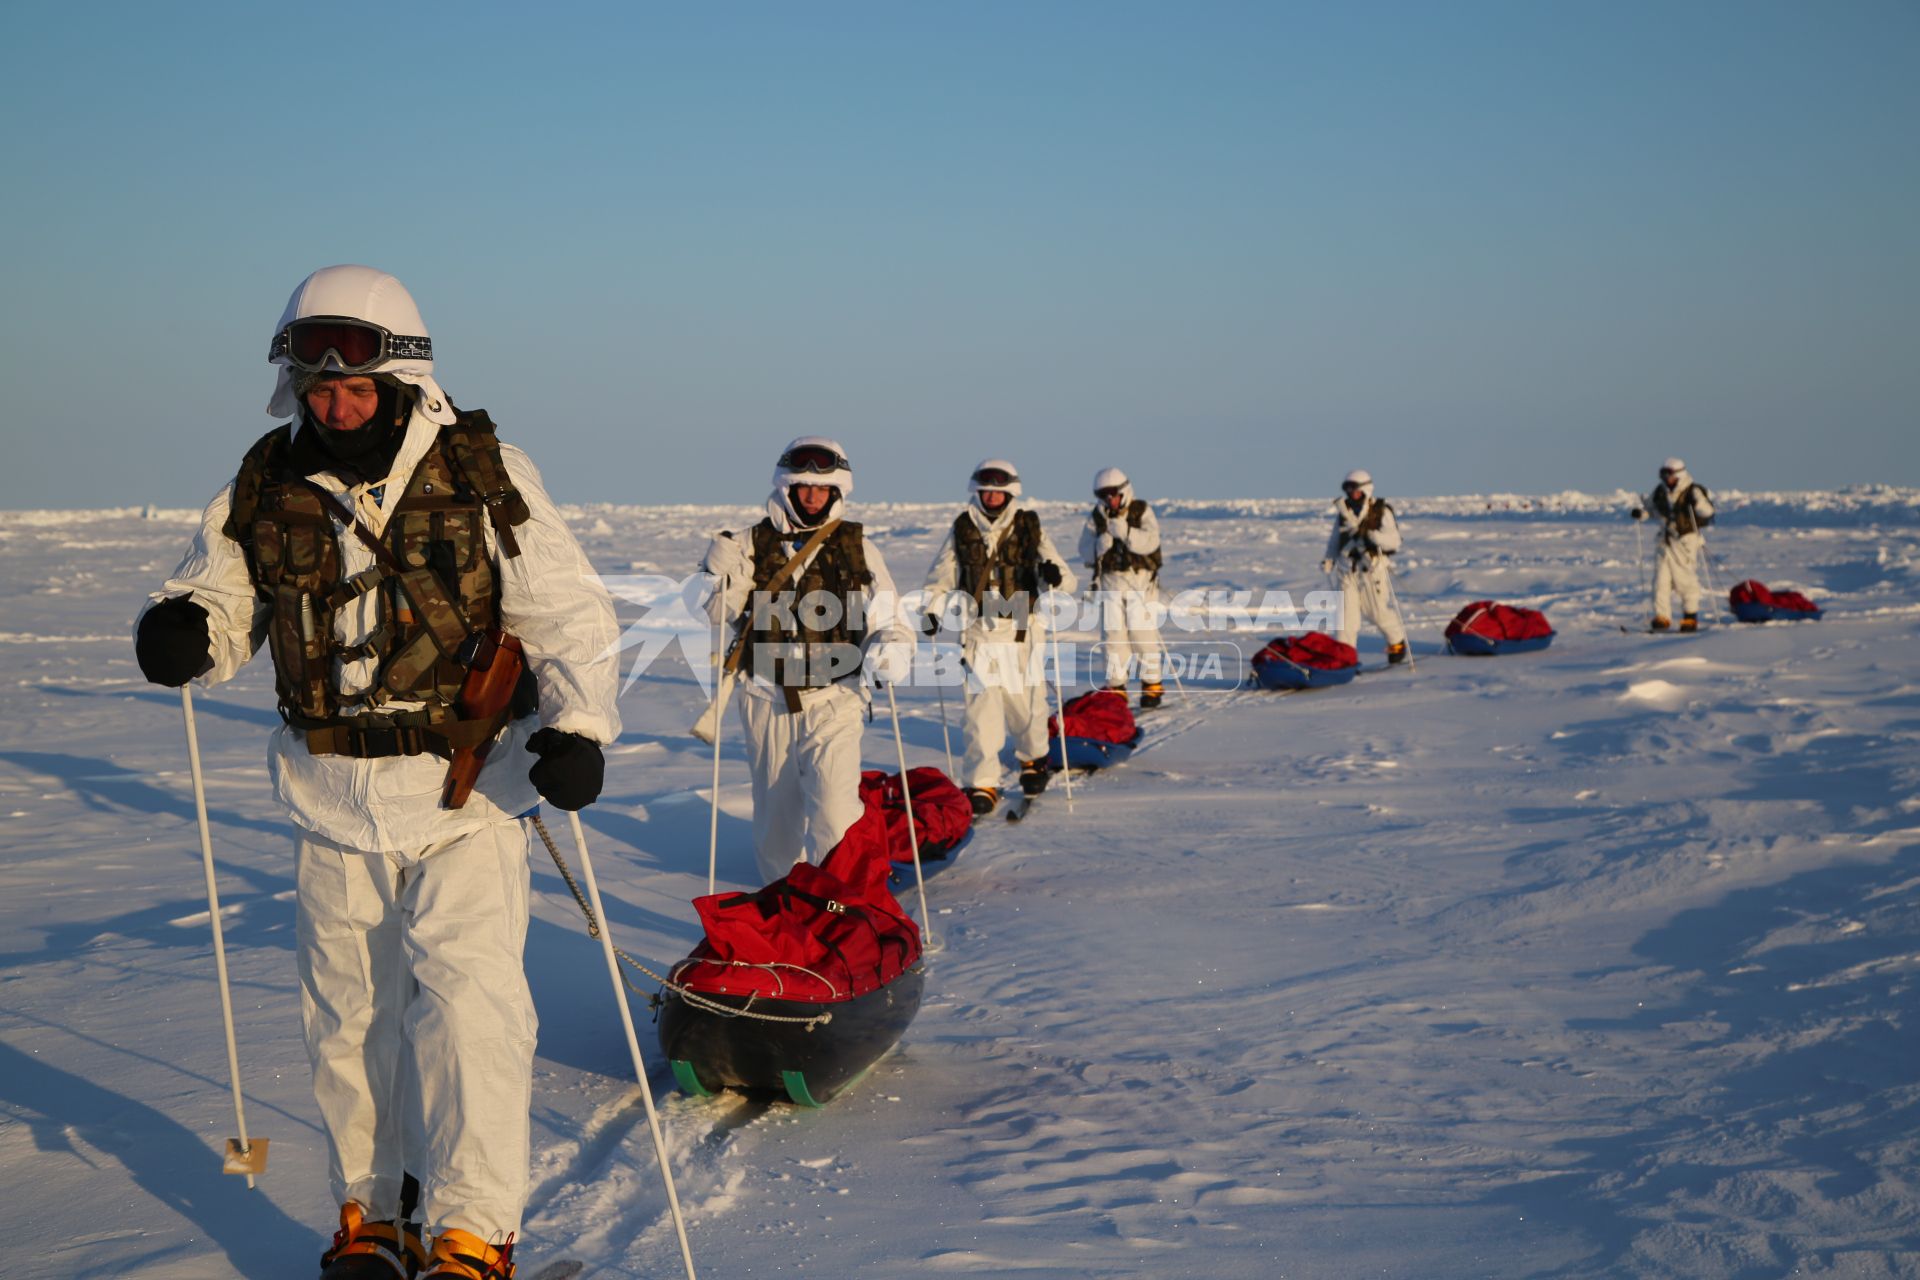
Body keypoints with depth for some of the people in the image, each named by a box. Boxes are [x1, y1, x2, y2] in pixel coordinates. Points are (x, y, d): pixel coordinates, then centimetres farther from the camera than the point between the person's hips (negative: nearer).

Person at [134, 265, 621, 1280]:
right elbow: (221, 600, 6)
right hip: (330, 800, 4)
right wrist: (181, 629, -19)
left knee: (468, 1004, -8)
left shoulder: (481, 476, -7)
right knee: (346, 1013, 12)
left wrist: (577, 725, -21)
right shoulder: (266, 489, 2)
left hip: (465, 790, -3)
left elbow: (569, 615, -6)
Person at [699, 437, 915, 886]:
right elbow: (724, 612, 6)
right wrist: (719, 573, -14)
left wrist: (890, 648, -22)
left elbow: (888, 618, 1)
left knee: (834, 806, -18)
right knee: (776, 804, 13)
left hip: (833, 699, -2)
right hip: (767, 698, 2)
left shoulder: (856, 547, 3)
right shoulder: (754, 544, 5)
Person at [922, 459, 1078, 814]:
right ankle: (982, 784, -2)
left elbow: (1068, 583, 0)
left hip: (1023, 632, 0)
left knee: (1027, 702, 9)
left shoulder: (1030, 528, 4)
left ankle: (1033, 758, 38)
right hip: (978, 633, 0)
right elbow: (940, 579, 15)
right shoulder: (962, 530, 7)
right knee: (982, 708, -8)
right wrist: (931, 610, -2)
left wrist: (1056, 576, -23)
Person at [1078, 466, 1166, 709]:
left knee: (1143, 635, -5)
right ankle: (1116, 688, 11)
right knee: (1113, 636, 2)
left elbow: (1150, 542, -18)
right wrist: (1101, 544, -23)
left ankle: (1152, 686, 8)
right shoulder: (1096, 518, 5)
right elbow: (1085, 552, -3)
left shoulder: (1141, 511, -3)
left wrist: (1125, 532, -31)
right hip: (1110, 583, 3)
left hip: (1140, 582, -3)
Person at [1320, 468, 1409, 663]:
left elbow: (1393, 541, -15)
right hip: (1346, 570, 3)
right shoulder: (1342, 511, 10)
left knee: (1379, 612, 7)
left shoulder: (1381, 512, -5)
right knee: (1346, 612, -5)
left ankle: (1397, 642, 32)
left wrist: (1372, 535, -31)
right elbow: (1335, 539, 22)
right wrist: (1329, 558, 8)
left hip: (1372, 569, -3)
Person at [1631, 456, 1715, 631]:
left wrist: (1697, 501, -36)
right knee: (1661, 579, 0)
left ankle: (1691, 618, 14)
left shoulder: (1692, 491, -10)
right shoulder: (1660, 491, 7)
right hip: (1665, 542, 5)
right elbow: (1650, 507, 23)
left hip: (1686, 542, -5)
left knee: (1685, 580, 0)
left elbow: (1707, 512, -18)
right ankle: (1662, 617, 4)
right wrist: (1641, 513, 2)